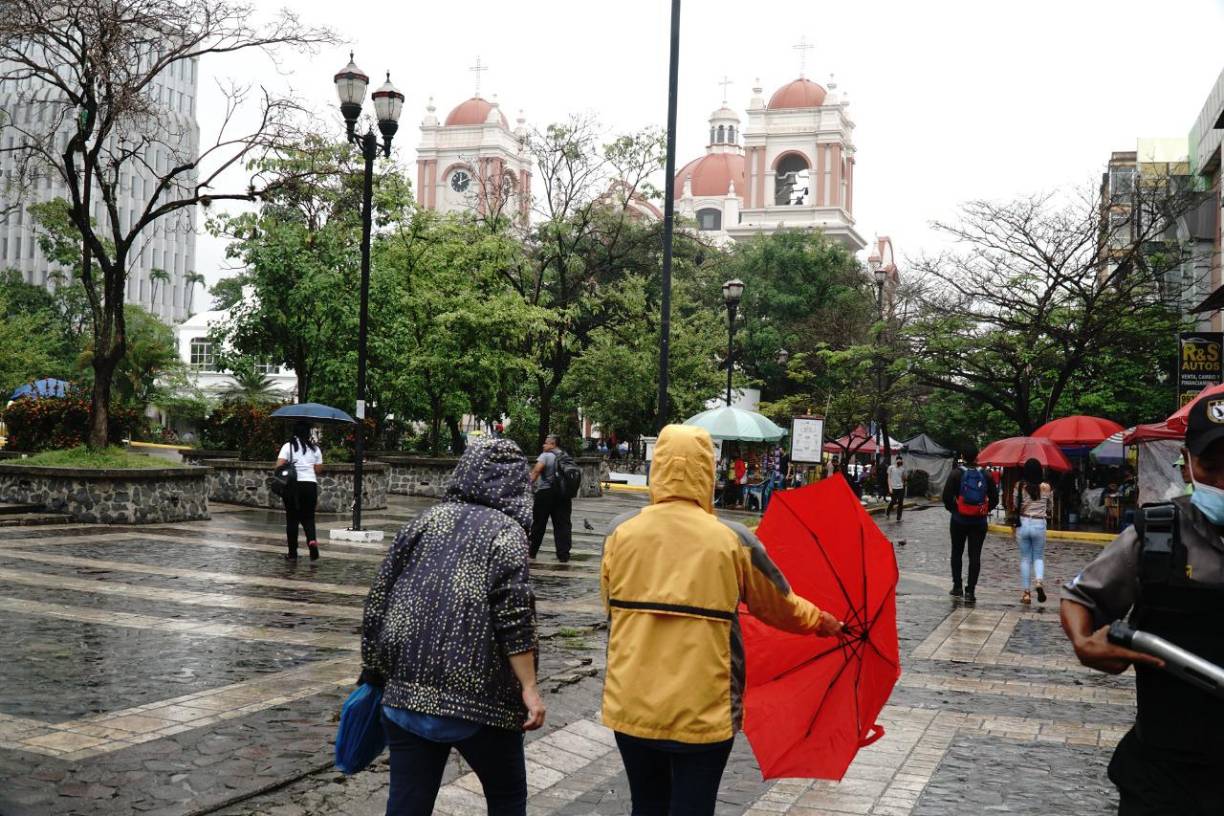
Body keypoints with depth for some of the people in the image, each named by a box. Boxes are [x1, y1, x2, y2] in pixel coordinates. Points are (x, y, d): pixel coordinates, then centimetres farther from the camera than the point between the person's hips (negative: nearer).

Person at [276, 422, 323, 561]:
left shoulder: (288, 446, -2)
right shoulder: (315, 448, 6)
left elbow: (279, 466, -10)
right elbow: (318, 470, 5)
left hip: (292, 486, -2)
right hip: (310, 485, 2)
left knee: (292, 519, 8)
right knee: (308, 518, 12)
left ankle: (292, 553, 11)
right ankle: (312, 539, -18)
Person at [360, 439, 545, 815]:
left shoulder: (427, 519, 11)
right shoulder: (506, 530, -2)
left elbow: (379, 597, 10)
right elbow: (514, 616, -15)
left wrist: (375, 673, 18)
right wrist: (529, 688, -13)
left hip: (407, 687, 4)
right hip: (479, 695, -4)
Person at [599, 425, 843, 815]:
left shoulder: (621, 530, -5)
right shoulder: (732, 539, -9)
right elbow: (781, 607, 5)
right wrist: (824, 622, 25)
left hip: (632, 705, 2)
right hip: (702, 713, -2)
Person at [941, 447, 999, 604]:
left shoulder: (956, 474, -7)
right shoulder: (986, 476, -1)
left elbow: (946, 496, -12)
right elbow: (994, 499, 1)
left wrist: (953, 509, 4)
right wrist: (985, 510, 13)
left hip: (959, 520, -1)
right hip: (979, 522, 1)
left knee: (957, 553, 15)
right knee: (975, 556, 2)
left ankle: (957, 586, 19)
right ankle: (970, 591, -3)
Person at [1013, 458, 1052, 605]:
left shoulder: (1020, 486, -8)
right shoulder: (1046, 487, -5)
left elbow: (1015, 505, -1)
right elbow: (1050, 508, 7)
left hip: (1022, 523, 0)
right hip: (1039, 525, 0)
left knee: (1025, 559, 9)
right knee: (1039, 557, 15)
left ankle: (1025, 592, 8)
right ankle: (1039, 581, -13)